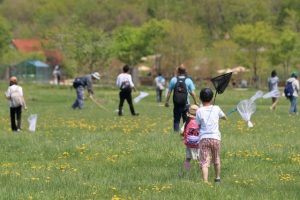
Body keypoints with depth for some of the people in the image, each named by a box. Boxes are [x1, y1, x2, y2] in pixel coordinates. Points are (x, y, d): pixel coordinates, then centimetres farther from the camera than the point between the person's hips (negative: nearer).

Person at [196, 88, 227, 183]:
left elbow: (199, 125, 4)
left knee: (204, 162, -7)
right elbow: (225, 117, 20)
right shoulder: (216, 109, 2)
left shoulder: (199, 111, -2)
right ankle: (218, 177, 39)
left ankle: (205, 181, -22)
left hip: (204, 138, -2)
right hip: (215, 137, 2)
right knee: (216, 159, 23)